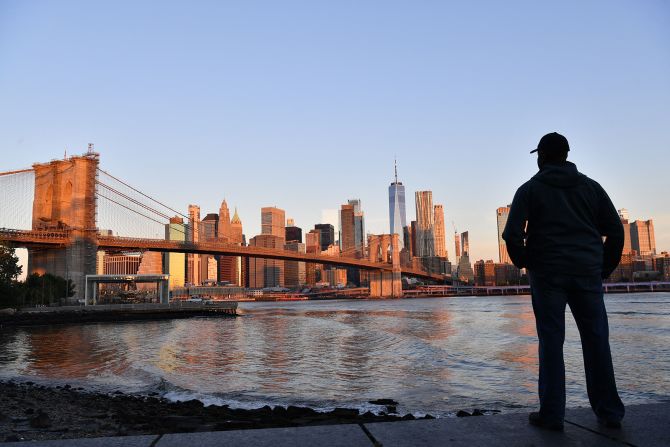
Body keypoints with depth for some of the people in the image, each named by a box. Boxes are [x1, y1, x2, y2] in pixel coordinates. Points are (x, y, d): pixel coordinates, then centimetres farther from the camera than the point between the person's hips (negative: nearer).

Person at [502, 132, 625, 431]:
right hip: (588, 273, 3)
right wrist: (605, 267, 14)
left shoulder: (530, 189, 2)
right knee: (596, 340, 9)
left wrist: (523, 262, 6)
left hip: (547, 273, -3)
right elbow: (615, 229, 7)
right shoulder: (590, 186, 12)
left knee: (551, 341, 0)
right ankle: (609, 412, 15)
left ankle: (552, 414, 2)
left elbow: (512, 233, -9)